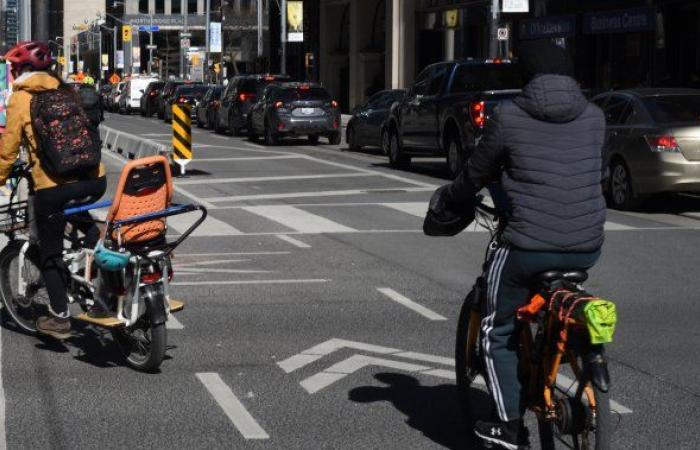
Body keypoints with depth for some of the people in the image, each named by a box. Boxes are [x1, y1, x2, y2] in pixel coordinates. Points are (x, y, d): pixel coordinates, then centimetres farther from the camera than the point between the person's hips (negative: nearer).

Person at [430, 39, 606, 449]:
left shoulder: (509, 116, -5)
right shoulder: (593, 117, 7)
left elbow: (476, 175, 6)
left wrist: (445, 200, 26)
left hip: (529, 245, -4)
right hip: (587, 247, 5)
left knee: (499, 332, 14)